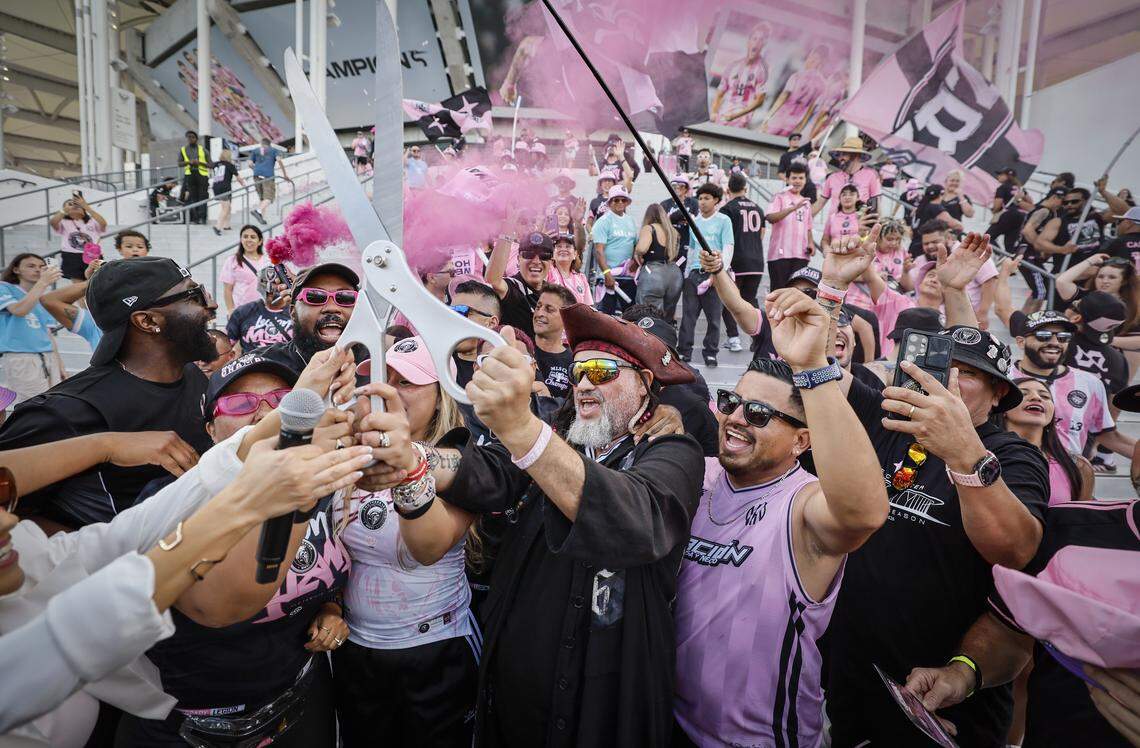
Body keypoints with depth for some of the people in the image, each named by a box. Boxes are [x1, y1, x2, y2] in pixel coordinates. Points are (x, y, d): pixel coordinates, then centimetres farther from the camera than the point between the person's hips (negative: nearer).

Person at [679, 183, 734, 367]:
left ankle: (710, 353, 14)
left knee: (713, 317, 3)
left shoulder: (723, 220, 2)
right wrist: (686, 272, 9)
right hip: (693, 273, 3)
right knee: (688, 315, 3)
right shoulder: (694, 221, 13)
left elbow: (728, 249, -5)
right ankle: (684, 351, 10)